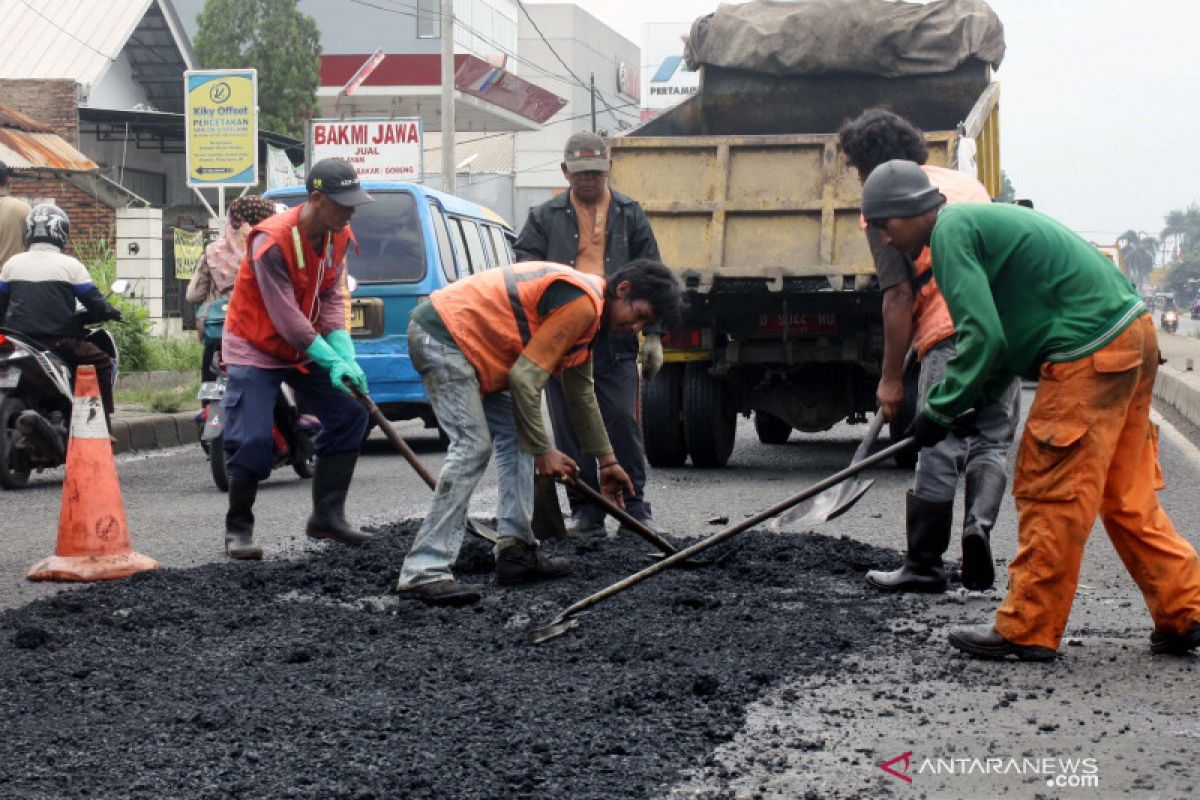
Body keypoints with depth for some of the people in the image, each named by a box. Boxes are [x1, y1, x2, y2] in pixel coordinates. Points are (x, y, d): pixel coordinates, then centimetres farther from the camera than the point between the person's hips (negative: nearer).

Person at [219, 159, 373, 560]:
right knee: (253, 439, -15)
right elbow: (286, 317, -27)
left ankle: (327, 516, 11)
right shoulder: (272, 241, -27)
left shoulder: (338, 237, -3)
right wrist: (333, 362, -26)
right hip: (255, 347, -7)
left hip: (306, 347, 8)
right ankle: (238, 529, 2)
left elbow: (332, 299, -4)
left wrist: (346, 357, -18)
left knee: (349, 415, 2)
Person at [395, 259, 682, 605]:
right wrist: (543, 450, -12)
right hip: (443, 337, -11)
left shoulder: (587, 305, 16)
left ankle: (516, 550, 12)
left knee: (517, 437, 12)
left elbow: (581, 392, 28)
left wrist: (607, 460, 32)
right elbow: (525, 378, -21)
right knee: (472, 447, -18)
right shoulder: (581, 304, -18)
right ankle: (424, 573, -22)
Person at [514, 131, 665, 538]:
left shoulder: (629, 215, 10)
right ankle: (585, 512, 11)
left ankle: (635, 508, 8)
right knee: (571, 429, 3)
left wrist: (653, 335, 4)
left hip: (615, 340, -1)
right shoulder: (545, 218, 8)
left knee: (623, 423, -3)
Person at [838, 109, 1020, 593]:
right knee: (992, 442, 13)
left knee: (940, 450, 0)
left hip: (950, 333, -6)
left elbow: (899, 297, -5)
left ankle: (922, 565, 7)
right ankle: (979, 523, -11)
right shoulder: (965, 182, 23)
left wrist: (891, 377, -1)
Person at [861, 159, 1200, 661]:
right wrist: (975, 402, 17)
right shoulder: (976, 220, 21)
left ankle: (1026, 631, 5)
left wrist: (942, 409, -8)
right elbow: (1000, 326, 24)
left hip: (1090, 354, -10)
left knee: (1050, 493, -2)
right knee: (1126, 496, 15)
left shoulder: (952, 231, -10)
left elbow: (983, 336, -18)